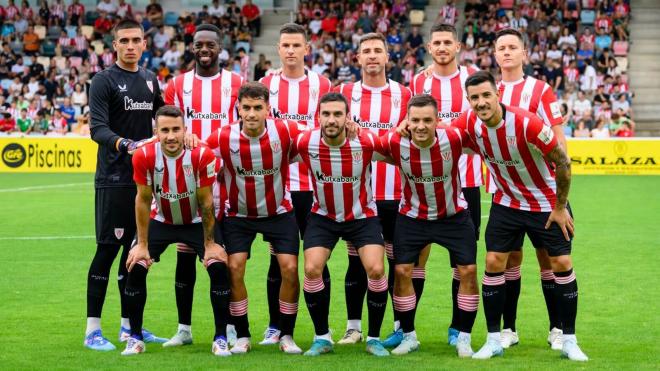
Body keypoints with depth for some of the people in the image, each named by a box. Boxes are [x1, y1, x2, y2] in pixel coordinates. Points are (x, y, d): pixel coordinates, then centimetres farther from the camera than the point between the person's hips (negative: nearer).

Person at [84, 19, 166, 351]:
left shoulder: (150, 80, 14)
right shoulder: (104, 81, -5)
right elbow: (97, 128, -15)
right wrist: (124, 144, -32)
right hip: (114, 178, -6)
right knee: (107, 250, -6)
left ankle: (129, 325, 18)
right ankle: (93, 330, -1)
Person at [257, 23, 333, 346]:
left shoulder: (322, 85, 4)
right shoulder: (266, 85, 7)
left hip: (313, 183, -1)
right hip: (276, 183, 1)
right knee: (278, 256, 4)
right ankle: (275, 326, 12)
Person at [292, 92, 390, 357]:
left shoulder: (367, 142, -23)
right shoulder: (305, 143, -20)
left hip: (362, 215, -1)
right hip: (323, 216, 1)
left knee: (375, 269, -16)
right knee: (312, 269, -14)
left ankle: (374, 338, 3)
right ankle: (322, 338, 5)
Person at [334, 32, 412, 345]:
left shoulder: (403, 94, 6)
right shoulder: (344, 92, 7)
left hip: (394, 192, 0)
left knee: (398, 260, 4)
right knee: (357, 260, 5)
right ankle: (353, 326, 12)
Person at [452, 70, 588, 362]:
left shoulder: (526, 123, -30)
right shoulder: (468, 123, -16)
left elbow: (562, 162, -20)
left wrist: (560, 208, -14)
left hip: (547, 203, -3)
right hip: (506, 203, 4)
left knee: (562, 264, -4)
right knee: (494, 263, -4)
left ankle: (569, 341, 8)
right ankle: (494, 340, 6)